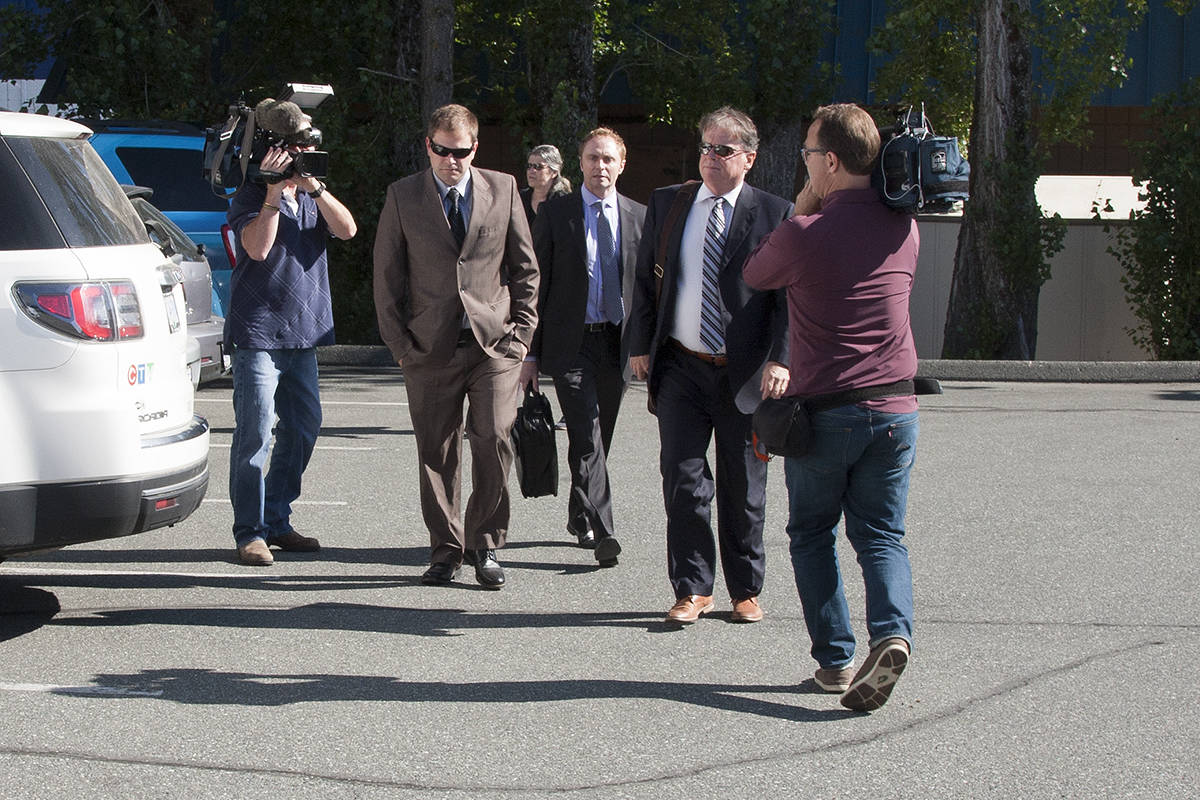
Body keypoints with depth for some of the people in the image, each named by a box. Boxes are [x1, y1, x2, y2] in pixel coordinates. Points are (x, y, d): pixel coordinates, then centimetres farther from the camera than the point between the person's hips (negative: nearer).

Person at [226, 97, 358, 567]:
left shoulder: (311, 196, 14)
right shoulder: (250, 197, -3)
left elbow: (347, 230, -3)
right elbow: (258, 247, -20)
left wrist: (315, 188, -13)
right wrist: (275, 191, -20)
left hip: (304, 331, 7)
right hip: (258, 330, -7)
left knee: (304, 426, 11)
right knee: (255, 432, -9)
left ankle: (277, 522, 22)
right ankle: (250, 533, -5)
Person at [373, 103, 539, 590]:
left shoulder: (503, 190, 6)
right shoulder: (403, 196, 4)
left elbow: (525, 267, 10)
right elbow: (387, 276, 6)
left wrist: (521, 332, 3)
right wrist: (399, 343, 1)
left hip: (494, 343, 0)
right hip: (430, 346, 0)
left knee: (494, 440, -11)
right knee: (436, 453, 3)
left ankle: (484, 546, 3)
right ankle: (445, 550, 16)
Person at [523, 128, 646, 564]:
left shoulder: (638, 216, 8)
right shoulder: (554, 212, 1)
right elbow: (536, 284, 1)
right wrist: (530, 352, -3)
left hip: (618, 343, 3)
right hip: (571, 343, -3)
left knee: (599, 439, 12)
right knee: (586, 437, -14)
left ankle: (579, 517, 29)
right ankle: (601, 530, -19)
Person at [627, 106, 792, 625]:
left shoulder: (774, 214, -2)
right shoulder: (667, 204, 8)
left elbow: (788, 295, -3)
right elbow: (646, 280, 12)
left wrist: (780, 359, -12)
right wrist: (640, 346, 7)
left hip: (745, 371, -2)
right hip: (681, 368, 2)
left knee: (743, 489, 8)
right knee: (683, 480, -3)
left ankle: (746, 591, 21)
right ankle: (692, 590, 6)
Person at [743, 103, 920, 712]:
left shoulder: (805, 234, -15)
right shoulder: (905, 228, 0)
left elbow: (756, 275, 6)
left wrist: (800, 211, 9)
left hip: (824, 410, -3)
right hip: (895, 408, 4)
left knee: (813, 534, 14)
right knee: (881, 535, 10)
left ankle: (834, 658, 11)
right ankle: (892, 634, -15)